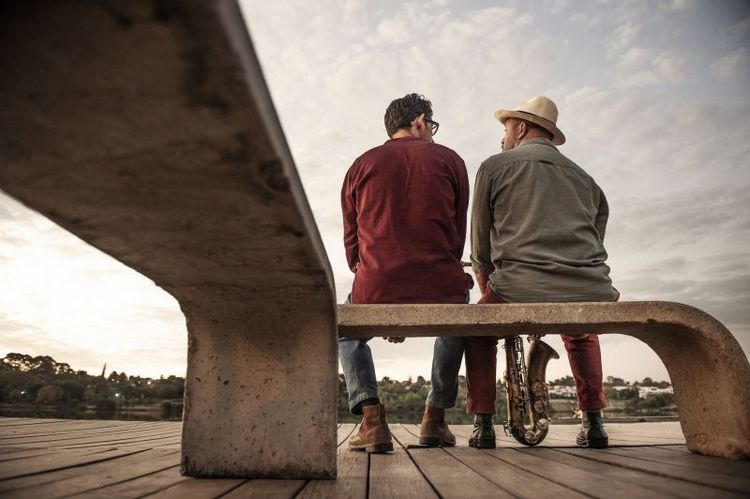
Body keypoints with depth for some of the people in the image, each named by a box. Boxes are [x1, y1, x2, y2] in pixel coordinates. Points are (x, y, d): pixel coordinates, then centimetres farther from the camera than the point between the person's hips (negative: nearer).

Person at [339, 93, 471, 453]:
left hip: (376, 294, 0)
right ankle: (435, 418, 33)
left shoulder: (361, 165, 11)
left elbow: (352, 242, 12)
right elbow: (457, 237, 13)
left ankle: (371, 417, 16)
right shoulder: (450, 160, 10)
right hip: (440, 293, 1)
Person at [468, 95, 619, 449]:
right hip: (591, 295, 5)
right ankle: (593, 422, 30)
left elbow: (480, 248, 13)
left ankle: (482, 424, 21)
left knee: (478, 331, 27)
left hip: (521, 291, -4)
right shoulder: (586, 179, 24)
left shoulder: (495, 166, 11)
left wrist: (489, 289, 30)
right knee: (580, 335, 38)